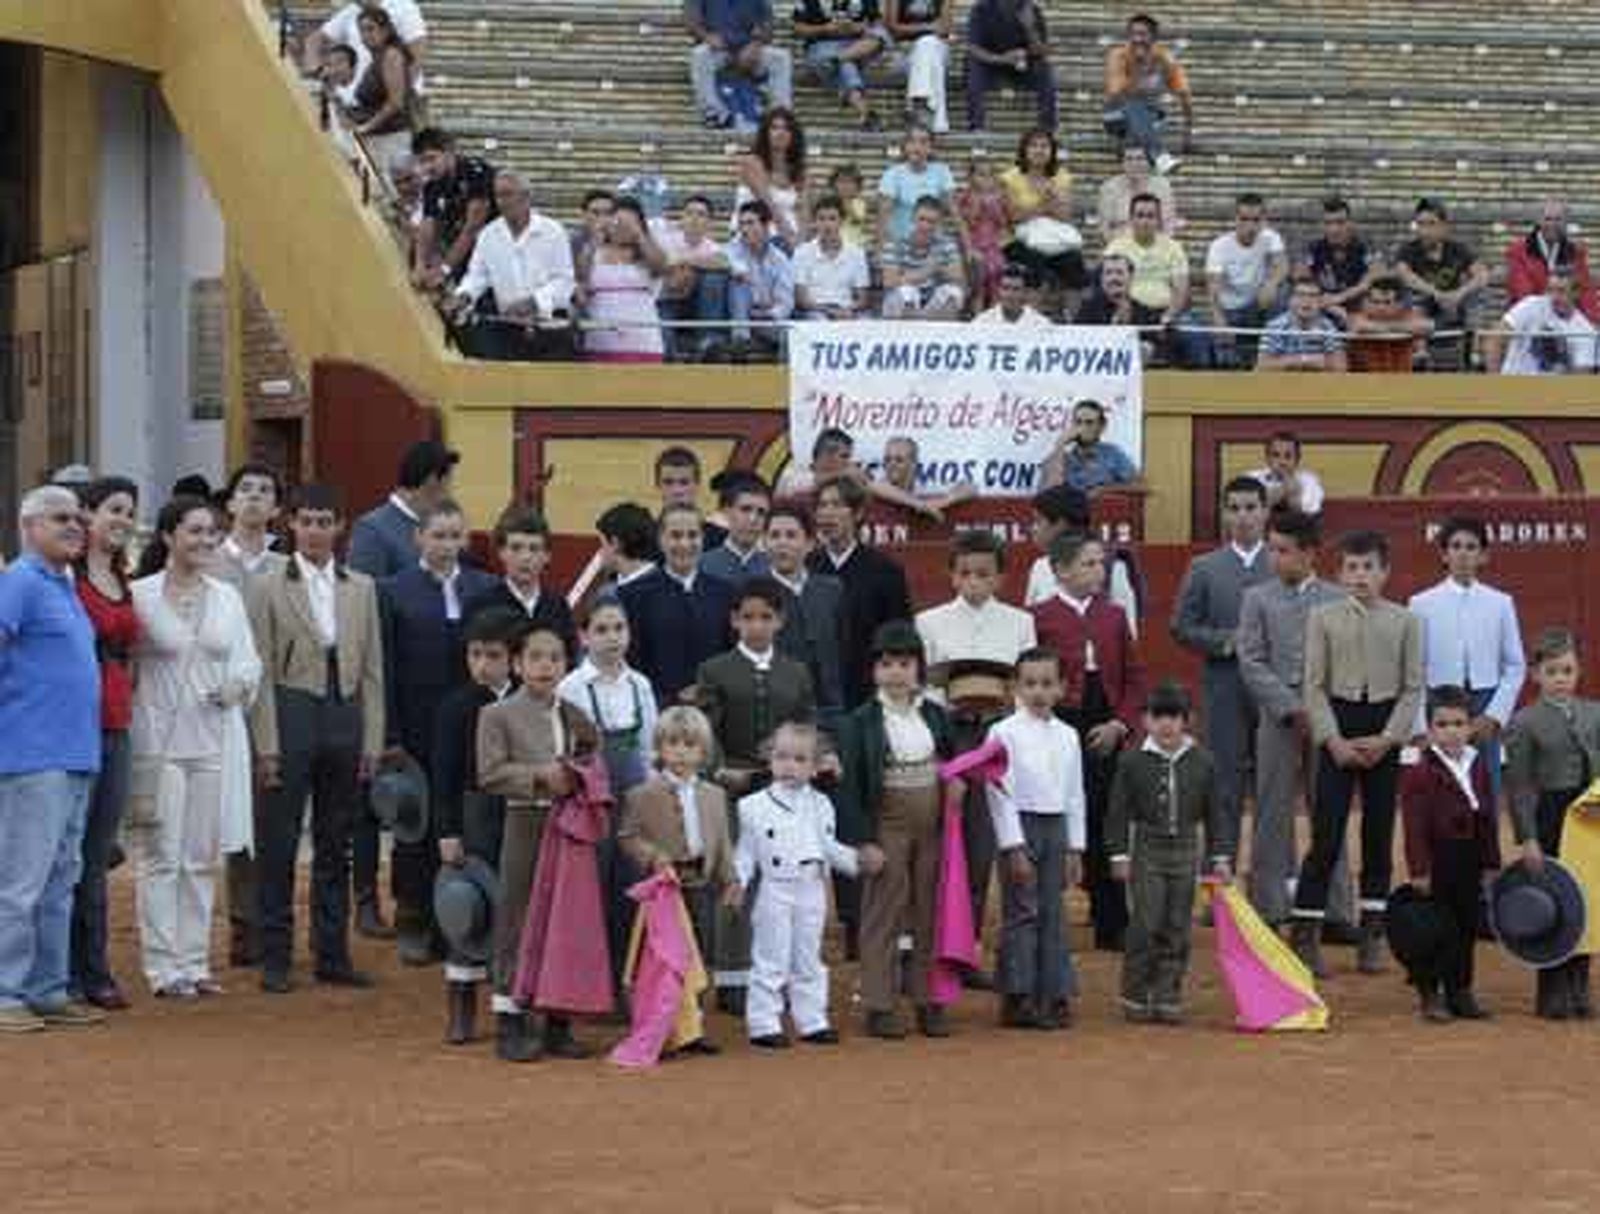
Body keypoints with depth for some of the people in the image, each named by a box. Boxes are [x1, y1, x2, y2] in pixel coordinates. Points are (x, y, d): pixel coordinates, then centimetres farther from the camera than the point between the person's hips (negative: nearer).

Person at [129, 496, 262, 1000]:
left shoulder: (226, 597, 10)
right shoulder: (141, 595, -4)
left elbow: (248, 661, 11)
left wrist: (238, 684, -9)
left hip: (216, 736, 4)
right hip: (159, 739, -4)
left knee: (204, 857, 8)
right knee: (161, 855, -2)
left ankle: (194, 962, 15)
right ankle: (164, 967, 2)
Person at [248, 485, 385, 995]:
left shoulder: (361, 588, 11)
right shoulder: (269, 588, 0)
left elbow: (372, 670, 11)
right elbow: (261, 671, -3)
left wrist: (371, 742, 5)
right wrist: (267, 746, -9)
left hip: (345, 718, 3)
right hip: (292, 717, -3)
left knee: (335, 846, 8)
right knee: (278, 844, 0)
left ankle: (332, 954, 14)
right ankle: (275, 958, 5)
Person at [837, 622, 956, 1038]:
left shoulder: (935, 716, 7)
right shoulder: (861, 722, -6)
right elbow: (851, 785, -8)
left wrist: (956, 782, -3)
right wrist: (864, 841, -13)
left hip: (932, 823, 4)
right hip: (887, 826, -4)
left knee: (930, 914, 8)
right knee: (883, 914, -2)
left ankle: (928, 1002, 15)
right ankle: (879, 1006, 2)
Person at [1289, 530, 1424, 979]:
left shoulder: (1405, 621, 4)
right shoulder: (1323, 617, 3)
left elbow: (1413, 687, 3)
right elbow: (1315, 685, 1)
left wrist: (1388, 738, -8)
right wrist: (1333, 740, -9)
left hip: (1385, 731, 1)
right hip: (1338, 730, -1)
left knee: (1379, 835, 6)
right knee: (1326, 835, -6)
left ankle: (1372, 935, 14)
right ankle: (1305, 934, -2)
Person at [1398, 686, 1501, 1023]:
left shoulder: (1478, 768, 8)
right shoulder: (1419, 773, -11)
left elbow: (1488, 819, 12)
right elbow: (1415, 827, -14)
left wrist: (1491, 864, 9)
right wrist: (1419, 871, -17)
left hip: (1470, 862, 6)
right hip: (1437, 862, -6)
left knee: (1467, 926, 11)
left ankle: (1460, 991, 20)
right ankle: (1430, 993, 9)